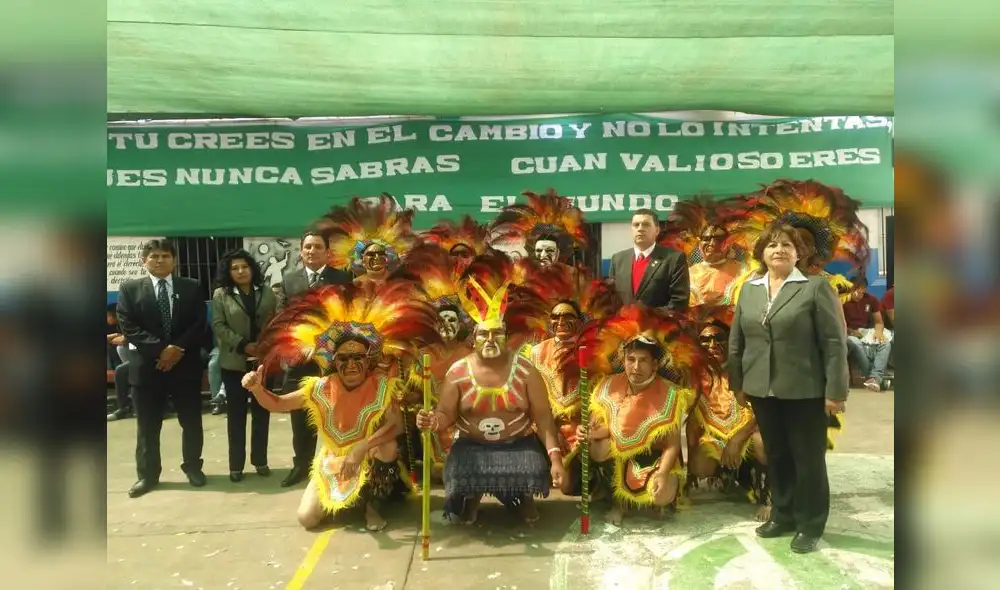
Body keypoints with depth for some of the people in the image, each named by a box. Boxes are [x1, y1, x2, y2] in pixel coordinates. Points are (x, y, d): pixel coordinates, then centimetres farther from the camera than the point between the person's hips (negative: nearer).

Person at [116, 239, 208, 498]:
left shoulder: (191, 287, 7)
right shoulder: (130, 288, 5)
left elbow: (200, 325, 0)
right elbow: (129, 327, -5)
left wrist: (178, 349, -14)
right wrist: (161, 349, -15)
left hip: (186, 363, 1)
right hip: (146, 365, 0)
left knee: (191, 422, 8)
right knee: (147, 426, 8)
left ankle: (193, 467, 25)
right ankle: (147, 474, 21)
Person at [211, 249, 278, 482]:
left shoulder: (267, 293, 7)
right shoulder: (220, 295, 1)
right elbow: (218, 326, -7)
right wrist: (243, 345, -16)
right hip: (234, 362, -2)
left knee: (262, 411, 8)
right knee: (236, 413, 4)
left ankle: (260, 461, 18)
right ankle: (236, 465, 12)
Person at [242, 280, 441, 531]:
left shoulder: (383, 386, -18)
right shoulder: (321, 388, -9)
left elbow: (397, 425, -30)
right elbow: (276, 404, -4)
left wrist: (361, 448, -38)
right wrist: (257, 388, -25)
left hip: (371, 461, -3)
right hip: (332, 462, 3)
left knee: (388, 446, -35)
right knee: (306, 518, -11)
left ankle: (373, 505, -6)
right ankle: (346, 498, 25)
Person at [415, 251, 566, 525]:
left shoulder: (525, 370, -8)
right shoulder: (458, 372, -5)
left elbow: (543, 418, -8)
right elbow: (446, 416, -1)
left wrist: (555, 458, -18)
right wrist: (433, 421, -26)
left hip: (518, 444, 0)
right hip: (472, 445, 1)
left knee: (534, 474, -29)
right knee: (458, 478, -27)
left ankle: (523, 498, 12)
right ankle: (472, 497, 14)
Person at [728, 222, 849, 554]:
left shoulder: (816, 287, -6)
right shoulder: (749, 290, 9)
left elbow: (835, 342, -9)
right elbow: (737, 342, 12)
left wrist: (835, 391, -13)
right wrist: (738, 384, 10)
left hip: (805, 391, -4)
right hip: (762, 390, 5)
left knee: (808, 459, 6)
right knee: (775, 457, 15)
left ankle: (810, 526, 20)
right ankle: (783, 517, 29)